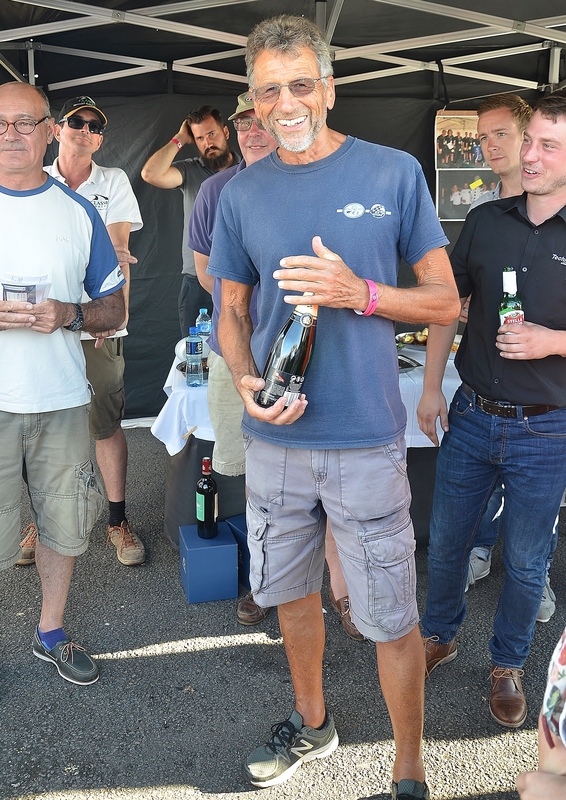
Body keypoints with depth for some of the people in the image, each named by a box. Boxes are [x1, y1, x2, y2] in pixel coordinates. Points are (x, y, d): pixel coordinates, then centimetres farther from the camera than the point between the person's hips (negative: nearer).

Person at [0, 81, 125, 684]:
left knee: (62, 527, 14)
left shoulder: (77, 212, 7)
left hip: (62, 401, 3)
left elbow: (114, 307, 9)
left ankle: (51, 633, 35)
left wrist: (68, 316, -12)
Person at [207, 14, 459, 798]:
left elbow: (446, 302, -2)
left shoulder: (394, 173, -4)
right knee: (291, 590, 19)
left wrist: (360, 292, -20)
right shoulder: (241, 192, 5)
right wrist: (246, 382, -10)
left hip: (366, 439, -3)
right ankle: (313, 724, 45)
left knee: (392, 621, 4)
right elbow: (232, 312, 11)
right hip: (275, 439, 4)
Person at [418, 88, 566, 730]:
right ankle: (439, 635, 40)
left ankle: (507, 665, 35)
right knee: (446, 540, 15)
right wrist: (431, 387, 3)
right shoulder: (486, 220, 2)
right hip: (471, 416, 3)